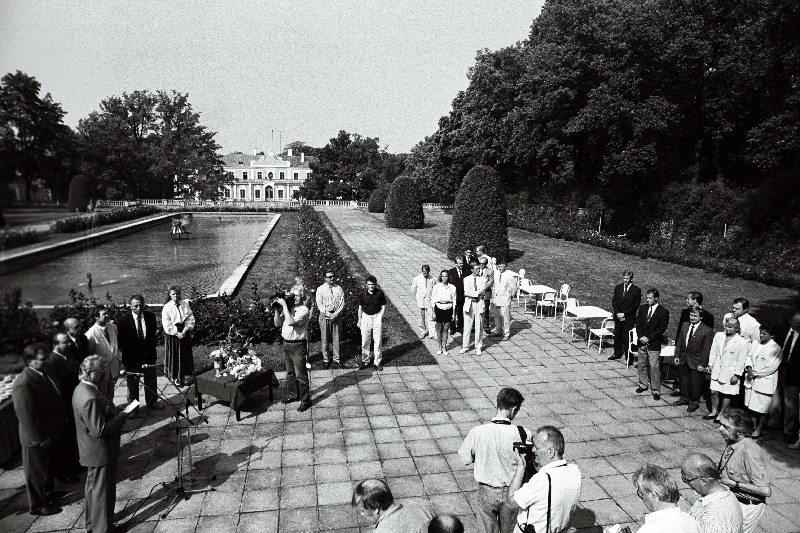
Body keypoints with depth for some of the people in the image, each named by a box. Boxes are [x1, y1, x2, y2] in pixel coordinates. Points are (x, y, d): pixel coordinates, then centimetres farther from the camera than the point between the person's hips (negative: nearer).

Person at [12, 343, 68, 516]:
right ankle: (37, 505, 33)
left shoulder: (45, 372, -2)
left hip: (53, 432, 8)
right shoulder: (23, 384, -30)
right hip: (38, 439, -8)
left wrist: (63, 417, 13)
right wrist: (40, 438, -21)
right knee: (37, 472, 14)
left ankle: (48, 492, 48)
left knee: (50, 465, 27)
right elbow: (26, 416, -26)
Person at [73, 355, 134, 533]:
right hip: (101, 453, -11)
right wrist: (122, 416, -20)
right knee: (102, 491, 6)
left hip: (91, 451, 11)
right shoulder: (90, 398, -32)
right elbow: (99, 431, -29)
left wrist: (117, 413, 5)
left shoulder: (81, 388, 0)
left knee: (93, 487, 24)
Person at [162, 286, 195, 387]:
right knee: (174, 355, 3)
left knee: (186, 355, 8)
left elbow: (191, 319, 0)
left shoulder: (185, 304, 1)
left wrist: (185, 330, -12)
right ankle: (175, 377, 13)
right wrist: (177, 333, -16)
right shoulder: (167, 307, -7)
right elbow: (167, 325, -11)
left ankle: (184, 376, 18)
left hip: (185, 333, 3)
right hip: (172, 334, -3)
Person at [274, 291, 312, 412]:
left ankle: (305, 400, 11)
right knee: (290, 372, 20)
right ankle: (294, 394, 37)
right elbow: (278, 323, 5)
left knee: (300, 374, 0)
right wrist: (277, 310, -8)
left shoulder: (304, 310, -15)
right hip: (286, 343, 7)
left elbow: (291, 322, -28)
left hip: (298, 346, -7)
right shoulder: (288, 308, 5)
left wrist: (284, 305, -23)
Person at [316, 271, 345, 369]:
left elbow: (342, 304, -1)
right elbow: (319, 304, -4)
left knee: (336, 338, 5)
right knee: (325, 338, 5)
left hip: (337, 316, 1)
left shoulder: (339, 289, 1)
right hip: (324, 316, 0)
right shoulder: (320, 289, 0)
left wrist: (335, 315, -14)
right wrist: (328, 314, -15)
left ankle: (337, 359, 16)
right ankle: (326, 359, 18)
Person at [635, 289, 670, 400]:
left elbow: (661, 329, -11)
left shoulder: (663, 312, -9)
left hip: (654, 344, -5)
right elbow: (638, 323, 6)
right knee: (642, 365, 15)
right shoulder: (642, 308, 5)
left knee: (654, 367, -2)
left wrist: (648, 338, -15)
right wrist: (641, 336, -9)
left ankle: (655, 390, 7)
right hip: (642, 342, 5)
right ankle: (643, 384, 31)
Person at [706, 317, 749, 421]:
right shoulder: (718, 336, 1)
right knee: (714, 392, 9)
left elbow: (741, 361, -10)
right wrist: (710, 364, 9)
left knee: (726, 394, 6)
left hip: (730, 373, -4)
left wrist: (737, 375, -10)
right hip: (717, 370, 4)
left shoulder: (742, 343, -13)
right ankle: (714, 412, 25)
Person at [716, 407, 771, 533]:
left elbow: (766, 491, -25)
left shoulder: (749, 452, -27)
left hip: (746, 507, -7)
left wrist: (734, 484, -20)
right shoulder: (731, 442, -2)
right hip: (731, 500, 8)